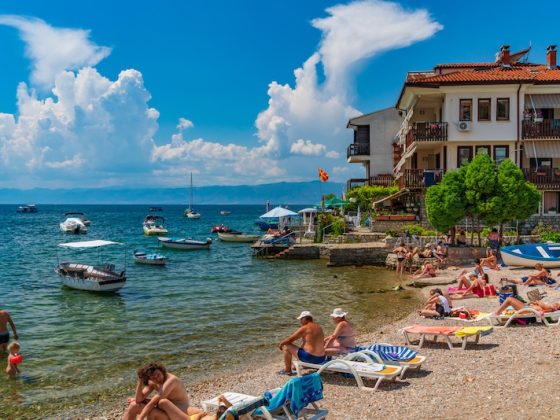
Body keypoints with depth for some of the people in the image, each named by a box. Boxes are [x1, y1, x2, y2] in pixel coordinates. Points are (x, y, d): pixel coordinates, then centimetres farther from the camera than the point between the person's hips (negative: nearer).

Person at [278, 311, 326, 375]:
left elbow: (290, 339, -6)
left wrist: (281, 343, 13)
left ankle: (287, 370, 11)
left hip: (310, 357, -8)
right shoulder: (319, 327, 11)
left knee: (286, 346, 4)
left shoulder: (304, 328, -12)